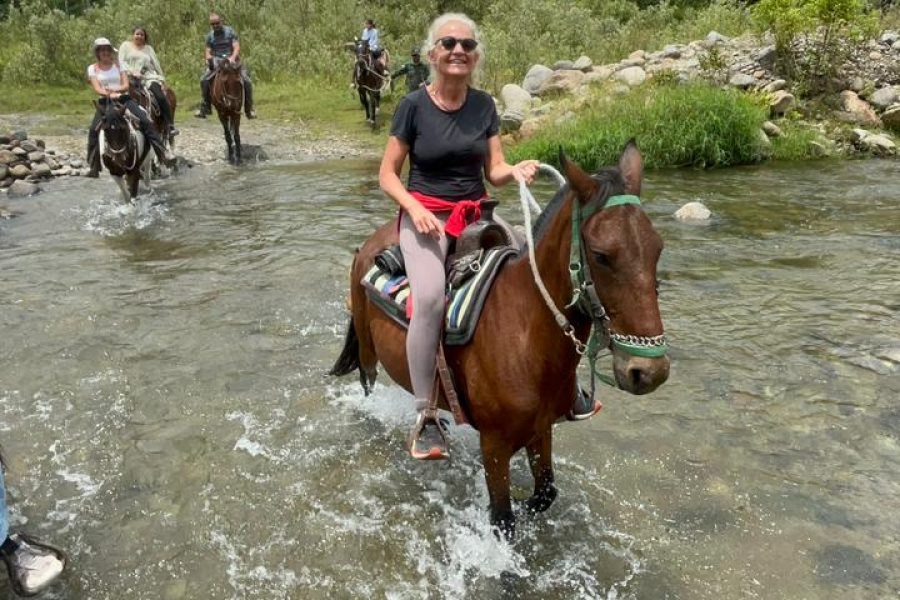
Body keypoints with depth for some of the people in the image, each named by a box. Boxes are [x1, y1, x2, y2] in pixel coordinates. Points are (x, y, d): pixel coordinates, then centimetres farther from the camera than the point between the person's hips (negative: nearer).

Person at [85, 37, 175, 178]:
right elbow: (97, 89, -6)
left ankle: (163, 152, -19)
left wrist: (115, 90, -19)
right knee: (93, 130, -18)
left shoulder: (119, 65, 10)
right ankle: (93, 167, -9)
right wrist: (110, 94, -25)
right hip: (105, 102, 0)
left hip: (123, 99, 0)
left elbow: (126, 85, 0)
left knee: (145, 121, -20)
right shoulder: (93, 68, 8)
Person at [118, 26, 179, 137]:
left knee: (161, 97, -24)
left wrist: (162, 80, 7)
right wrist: (132, 71, -13)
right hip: (131, 77, -1)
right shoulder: (126, 45, 15)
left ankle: (170, 126, -26)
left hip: (149, 77, 1)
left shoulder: (148, 48, 23)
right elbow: (121, 61, 3)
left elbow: (156, 64, 17)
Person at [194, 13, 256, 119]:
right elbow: (207, 51, 7)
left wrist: (233, 57, -28)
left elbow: (236, 47, -8)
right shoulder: (210, 35, 9)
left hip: (232, 60, -2)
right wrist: (209, 58, -17)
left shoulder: (230, 31, 1)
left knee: (247, 81, -21)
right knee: (204, 80, -18)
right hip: (216, 62, 2)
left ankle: (249, 109, -8)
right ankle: (205, 107, -6)